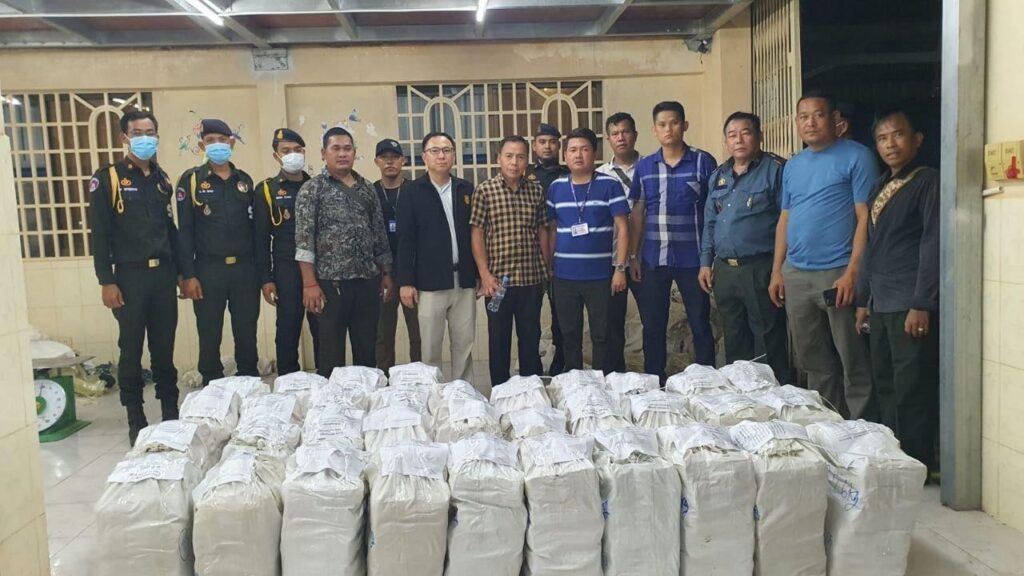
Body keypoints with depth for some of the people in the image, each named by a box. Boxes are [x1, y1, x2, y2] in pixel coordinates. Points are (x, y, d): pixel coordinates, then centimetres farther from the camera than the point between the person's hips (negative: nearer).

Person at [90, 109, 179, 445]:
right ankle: (136, 421, 13)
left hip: (164, 274, 4)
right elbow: (99, 234, -6)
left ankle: (171, 413, 19)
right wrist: (106, 281, -12)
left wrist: (180, 270, 12)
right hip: (130, 276, -4)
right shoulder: (107, 179, -3)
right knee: (132, 350, 3)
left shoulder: (162, 179, 13)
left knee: (164, 348, 10)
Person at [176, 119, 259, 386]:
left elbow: (255, 227, 11)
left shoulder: (245, 181, 11)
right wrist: (188, 275, -10)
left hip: (244, 268, 3)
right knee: (210, 337, 5)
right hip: (208, 269, -2)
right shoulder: (191, 179, 1)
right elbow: (185, 231, -3)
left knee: (247, 334, 8)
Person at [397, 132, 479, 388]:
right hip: (429, 282, -3)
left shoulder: (466, 190, 10)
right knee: (431, 347, 4)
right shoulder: (413, 192, 1)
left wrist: (481, 274, 8)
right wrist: (406, 282, -8)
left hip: (464, 281, 3)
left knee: (464, 346, 8)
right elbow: (406, 240, -2)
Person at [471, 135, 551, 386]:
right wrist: (485, 274, -10)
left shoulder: (536, 190, 5)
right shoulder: (484, 190, -3)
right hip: (498, 278, -2)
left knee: (531, 338, 11)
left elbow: (542, 231, 10)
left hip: (531, 278, 3)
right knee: (499, 339, 8)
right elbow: (477, 233, -4)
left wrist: (545, 270, 9)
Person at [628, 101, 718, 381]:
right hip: (653, 260, 3)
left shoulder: (703, 162, -2)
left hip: (693, 259, -3)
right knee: (652, 326, 9)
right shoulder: (644, 166, 7)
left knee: (700, 325, 6)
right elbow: (637, 213, 11)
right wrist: (633, 255, 6)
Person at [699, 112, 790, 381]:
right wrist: (705, 263, 12)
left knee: (768, 343, 1)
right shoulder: (718, 176, 15)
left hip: (760, 269, -6)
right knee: (734, 341, 16)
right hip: (724, 270, 7)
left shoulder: (775, 169, -6)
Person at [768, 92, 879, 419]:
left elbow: (865, 218, -9)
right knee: (813, 361, 14)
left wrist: (852, 272, -16)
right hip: (795, 275, 6)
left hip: (838, 273, -6)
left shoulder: (856, 157, -3)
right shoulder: (792, 166, 16)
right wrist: (777, 272, 11)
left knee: (853, 362, 0)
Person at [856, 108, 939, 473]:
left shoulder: (927, 181, -6)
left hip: (911, 304, -7)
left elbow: (933, 244, -12)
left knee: (912, 388, -3)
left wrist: (922, 304, -16)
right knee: (885, 385, 12)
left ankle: (918, 463, 7)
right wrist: (863, 298, 17)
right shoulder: (879, 188, 16)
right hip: (881, 303, 7)